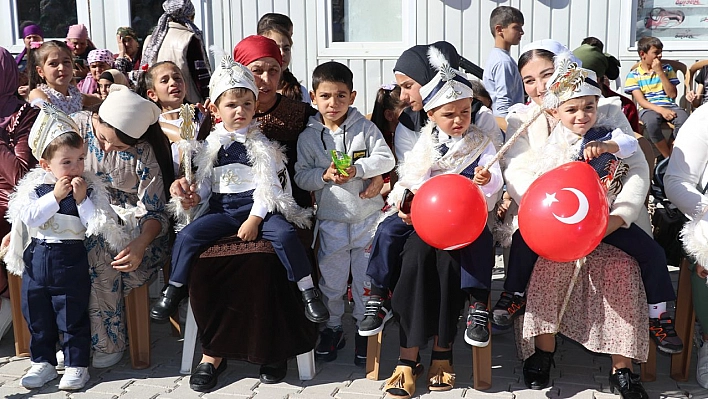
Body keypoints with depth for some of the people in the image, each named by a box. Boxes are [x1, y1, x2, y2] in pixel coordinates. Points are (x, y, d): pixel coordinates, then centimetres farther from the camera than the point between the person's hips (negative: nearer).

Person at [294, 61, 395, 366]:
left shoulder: (365, 127, -1)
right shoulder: (309, 136, 0)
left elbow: (386, 159, -9)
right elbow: (300, 175, -2)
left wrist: (356, 169, -21)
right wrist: (324, 176, -19)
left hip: (368, 217, 0)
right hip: (331, 219, 1)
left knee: (366, 277, 8)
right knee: (331, 278, 10)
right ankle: (332, 327, 29)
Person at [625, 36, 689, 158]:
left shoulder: (667, 69, 15)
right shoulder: (633, 75, 6)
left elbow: (672, 94, 4)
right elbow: (641, 101, -5)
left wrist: (660, 72, -2)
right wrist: (661, 110, -21)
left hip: (670, 107, 3)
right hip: (648, 109, -2)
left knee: (684, 120, -33)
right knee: (651, 122, -39)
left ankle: (669, 154, -14)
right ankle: (669, 158, -20)